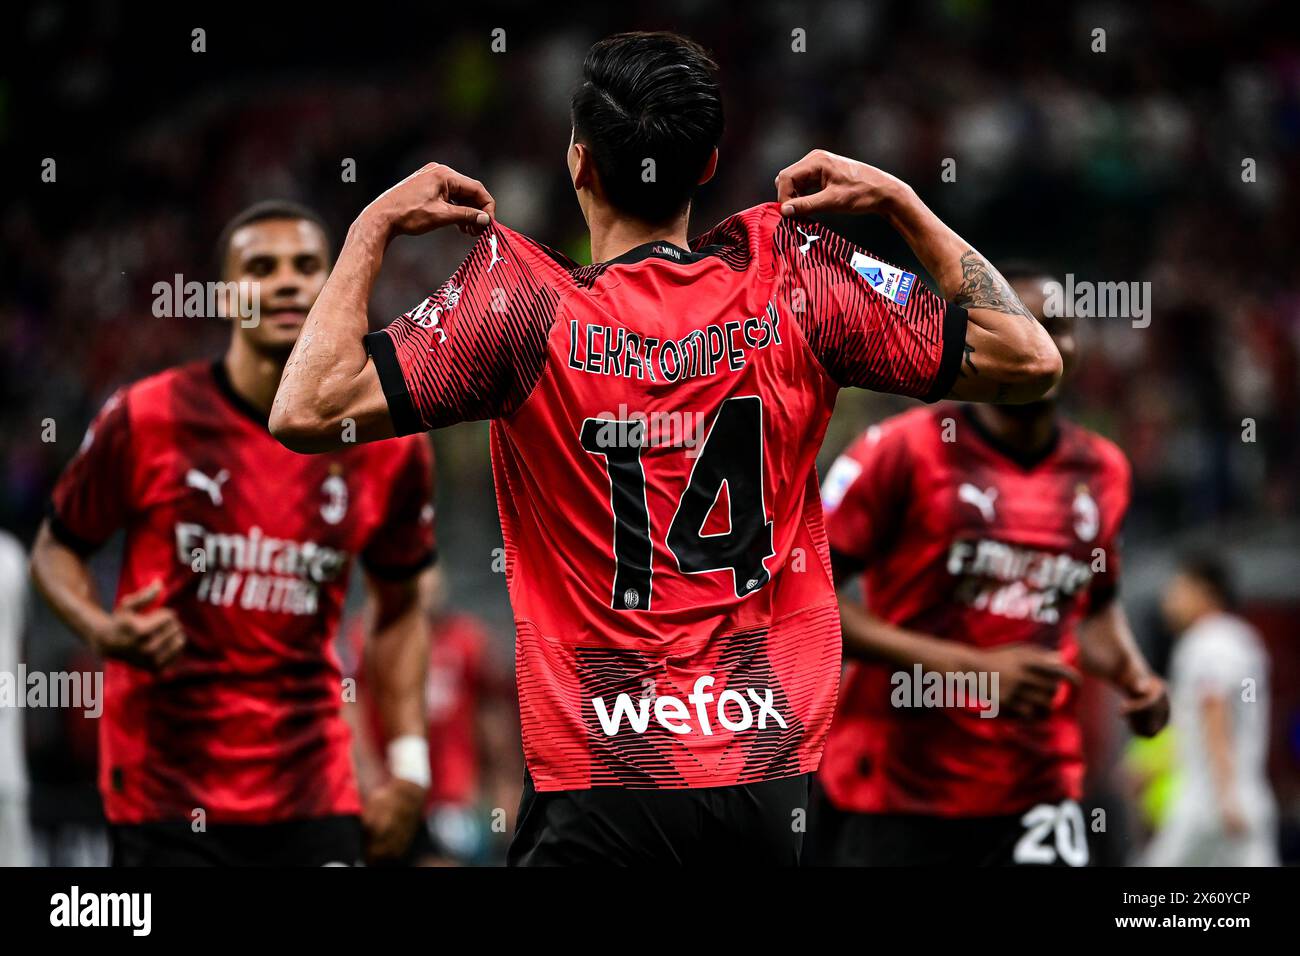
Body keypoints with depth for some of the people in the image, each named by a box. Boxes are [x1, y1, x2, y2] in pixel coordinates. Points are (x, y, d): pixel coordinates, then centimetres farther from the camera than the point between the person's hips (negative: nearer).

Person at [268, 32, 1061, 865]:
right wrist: (899, 202, 11)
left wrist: (374, 227, -3)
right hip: (769, 790, 4)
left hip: (598, 796, -4)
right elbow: (1030, 361, 4)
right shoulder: (793, 281, -2)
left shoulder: (525, 304, -11)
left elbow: (306, 412, -14)